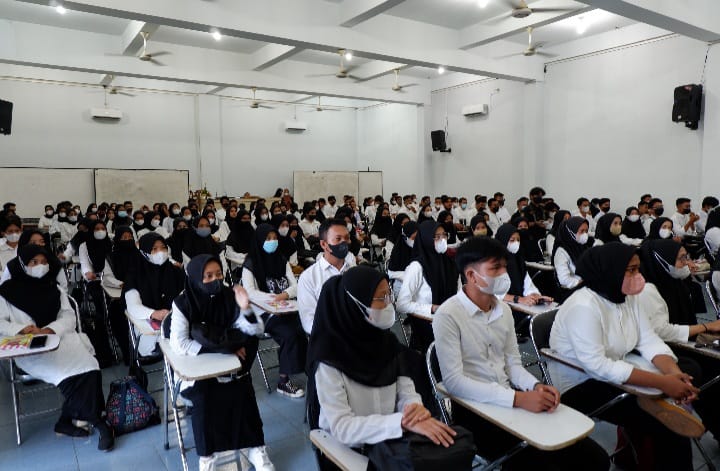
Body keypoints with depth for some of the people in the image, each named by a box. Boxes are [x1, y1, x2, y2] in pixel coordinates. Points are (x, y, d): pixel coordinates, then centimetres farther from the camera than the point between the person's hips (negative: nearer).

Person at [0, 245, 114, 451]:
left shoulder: (54, 288, 18)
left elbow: (69, 317, 10)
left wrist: (49, 330, -10)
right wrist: (22, 329, -15)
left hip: (60, 338, 3)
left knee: (88, 367, -28)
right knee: (66, 372, -30)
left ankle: (66, 420, -16)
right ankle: (98, 422, -20)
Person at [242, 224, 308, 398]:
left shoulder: (282, 260, 12)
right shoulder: (251, 263, -1)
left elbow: (295, 286, 6)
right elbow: (250, 292, -12)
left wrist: (285, 294, -16)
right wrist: (275, 298, -22)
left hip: (287, 309, 4)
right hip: (264, 312, -4)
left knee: (305, 330, -26)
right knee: (290, 334, -29)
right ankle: (284, 381, -16)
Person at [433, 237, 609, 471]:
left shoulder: (504, 310, 8)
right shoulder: (448, 315, -15)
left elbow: (513, 364, 12)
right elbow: (453, 381, -20)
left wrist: (536, 386, -10)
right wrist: (517, 398, -24)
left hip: (511, 402, 7)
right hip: (475, 411, -7)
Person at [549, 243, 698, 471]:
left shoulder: (629, 298, 3)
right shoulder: (583, 307, -25)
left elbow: (650, 341, -1)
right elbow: (597, 366, -30)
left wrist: (675, 373, -20)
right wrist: (661, 382, -30)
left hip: (613, 376, 8)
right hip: (580, 387, -8)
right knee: (663, 420, -16)